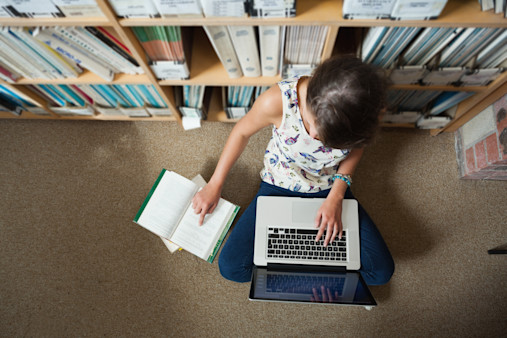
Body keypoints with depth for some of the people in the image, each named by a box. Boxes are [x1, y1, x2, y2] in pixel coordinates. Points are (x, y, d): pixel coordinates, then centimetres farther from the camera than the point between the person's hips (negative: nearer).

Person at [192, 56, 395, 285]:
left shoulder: (363, 108, -26)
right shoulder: (278, 100, -32)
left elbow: (357, 144, -3)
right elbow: (242, 132, -12)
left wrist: (336, 196, -17)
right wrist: (214, 185, -6)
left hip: (330, 189, 2)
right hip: (279, 188, 0)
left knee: (381, 271, -5)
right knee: (231, 268, -11)